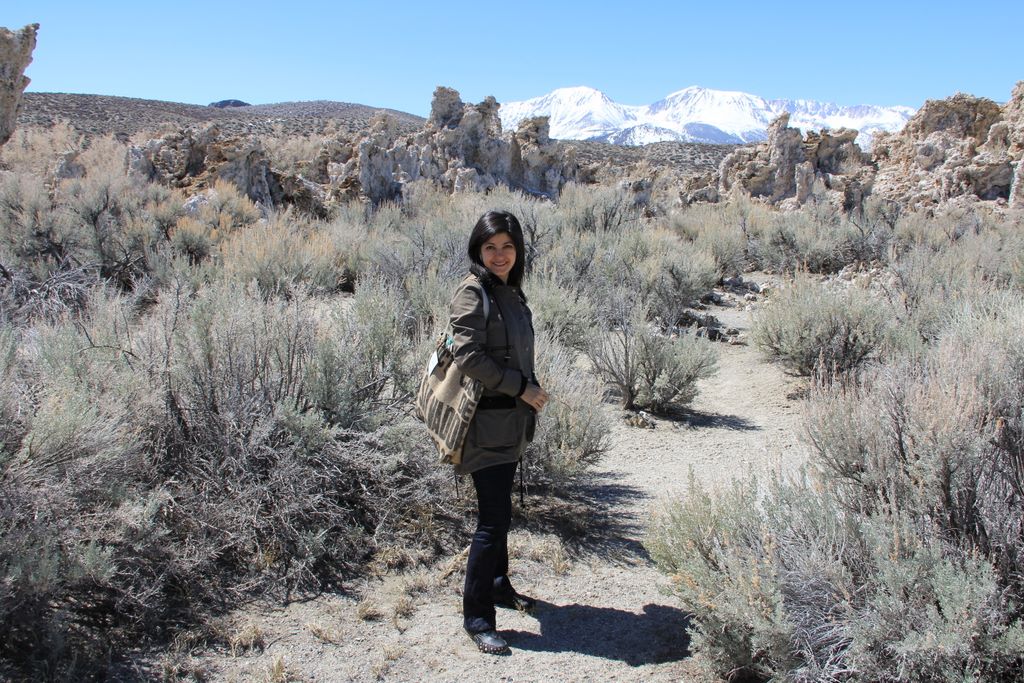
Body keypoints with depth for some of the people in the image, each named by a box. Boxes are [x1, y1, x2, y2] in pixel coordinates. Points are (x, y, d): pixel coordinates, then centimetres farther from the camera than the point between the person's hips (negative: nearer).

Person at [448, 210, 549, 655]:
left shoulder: (511, 291, 13)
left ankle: (498, 586, 36)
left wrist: (532, 389, 7)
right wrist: (522, 387, -15)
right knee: (493, 520, -6)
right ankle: (477, 617, 5)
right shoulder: (473, 292, -13)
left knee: (500, 511, 19)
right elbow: (468, 355, -20)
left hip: (512, 418, 8)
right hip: (487, 421, -8)